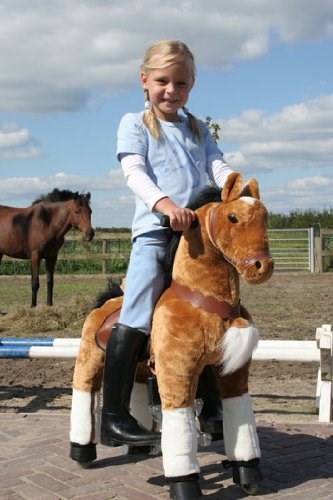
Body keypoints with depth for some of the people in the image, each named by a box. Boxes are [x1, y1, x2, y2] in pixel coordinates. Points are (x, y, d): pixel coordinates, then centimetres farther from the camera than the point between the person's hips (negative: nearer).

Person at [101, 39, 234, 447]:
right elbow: (134, 173, -9)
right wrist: (164, 203, -29)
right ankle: (114, 419, -8)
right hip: (154, 232, -5)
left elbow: (219, 169, 10)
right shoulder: (134, 124, 6)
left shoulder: (197, 129, 21)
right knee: (135, 322, -13)